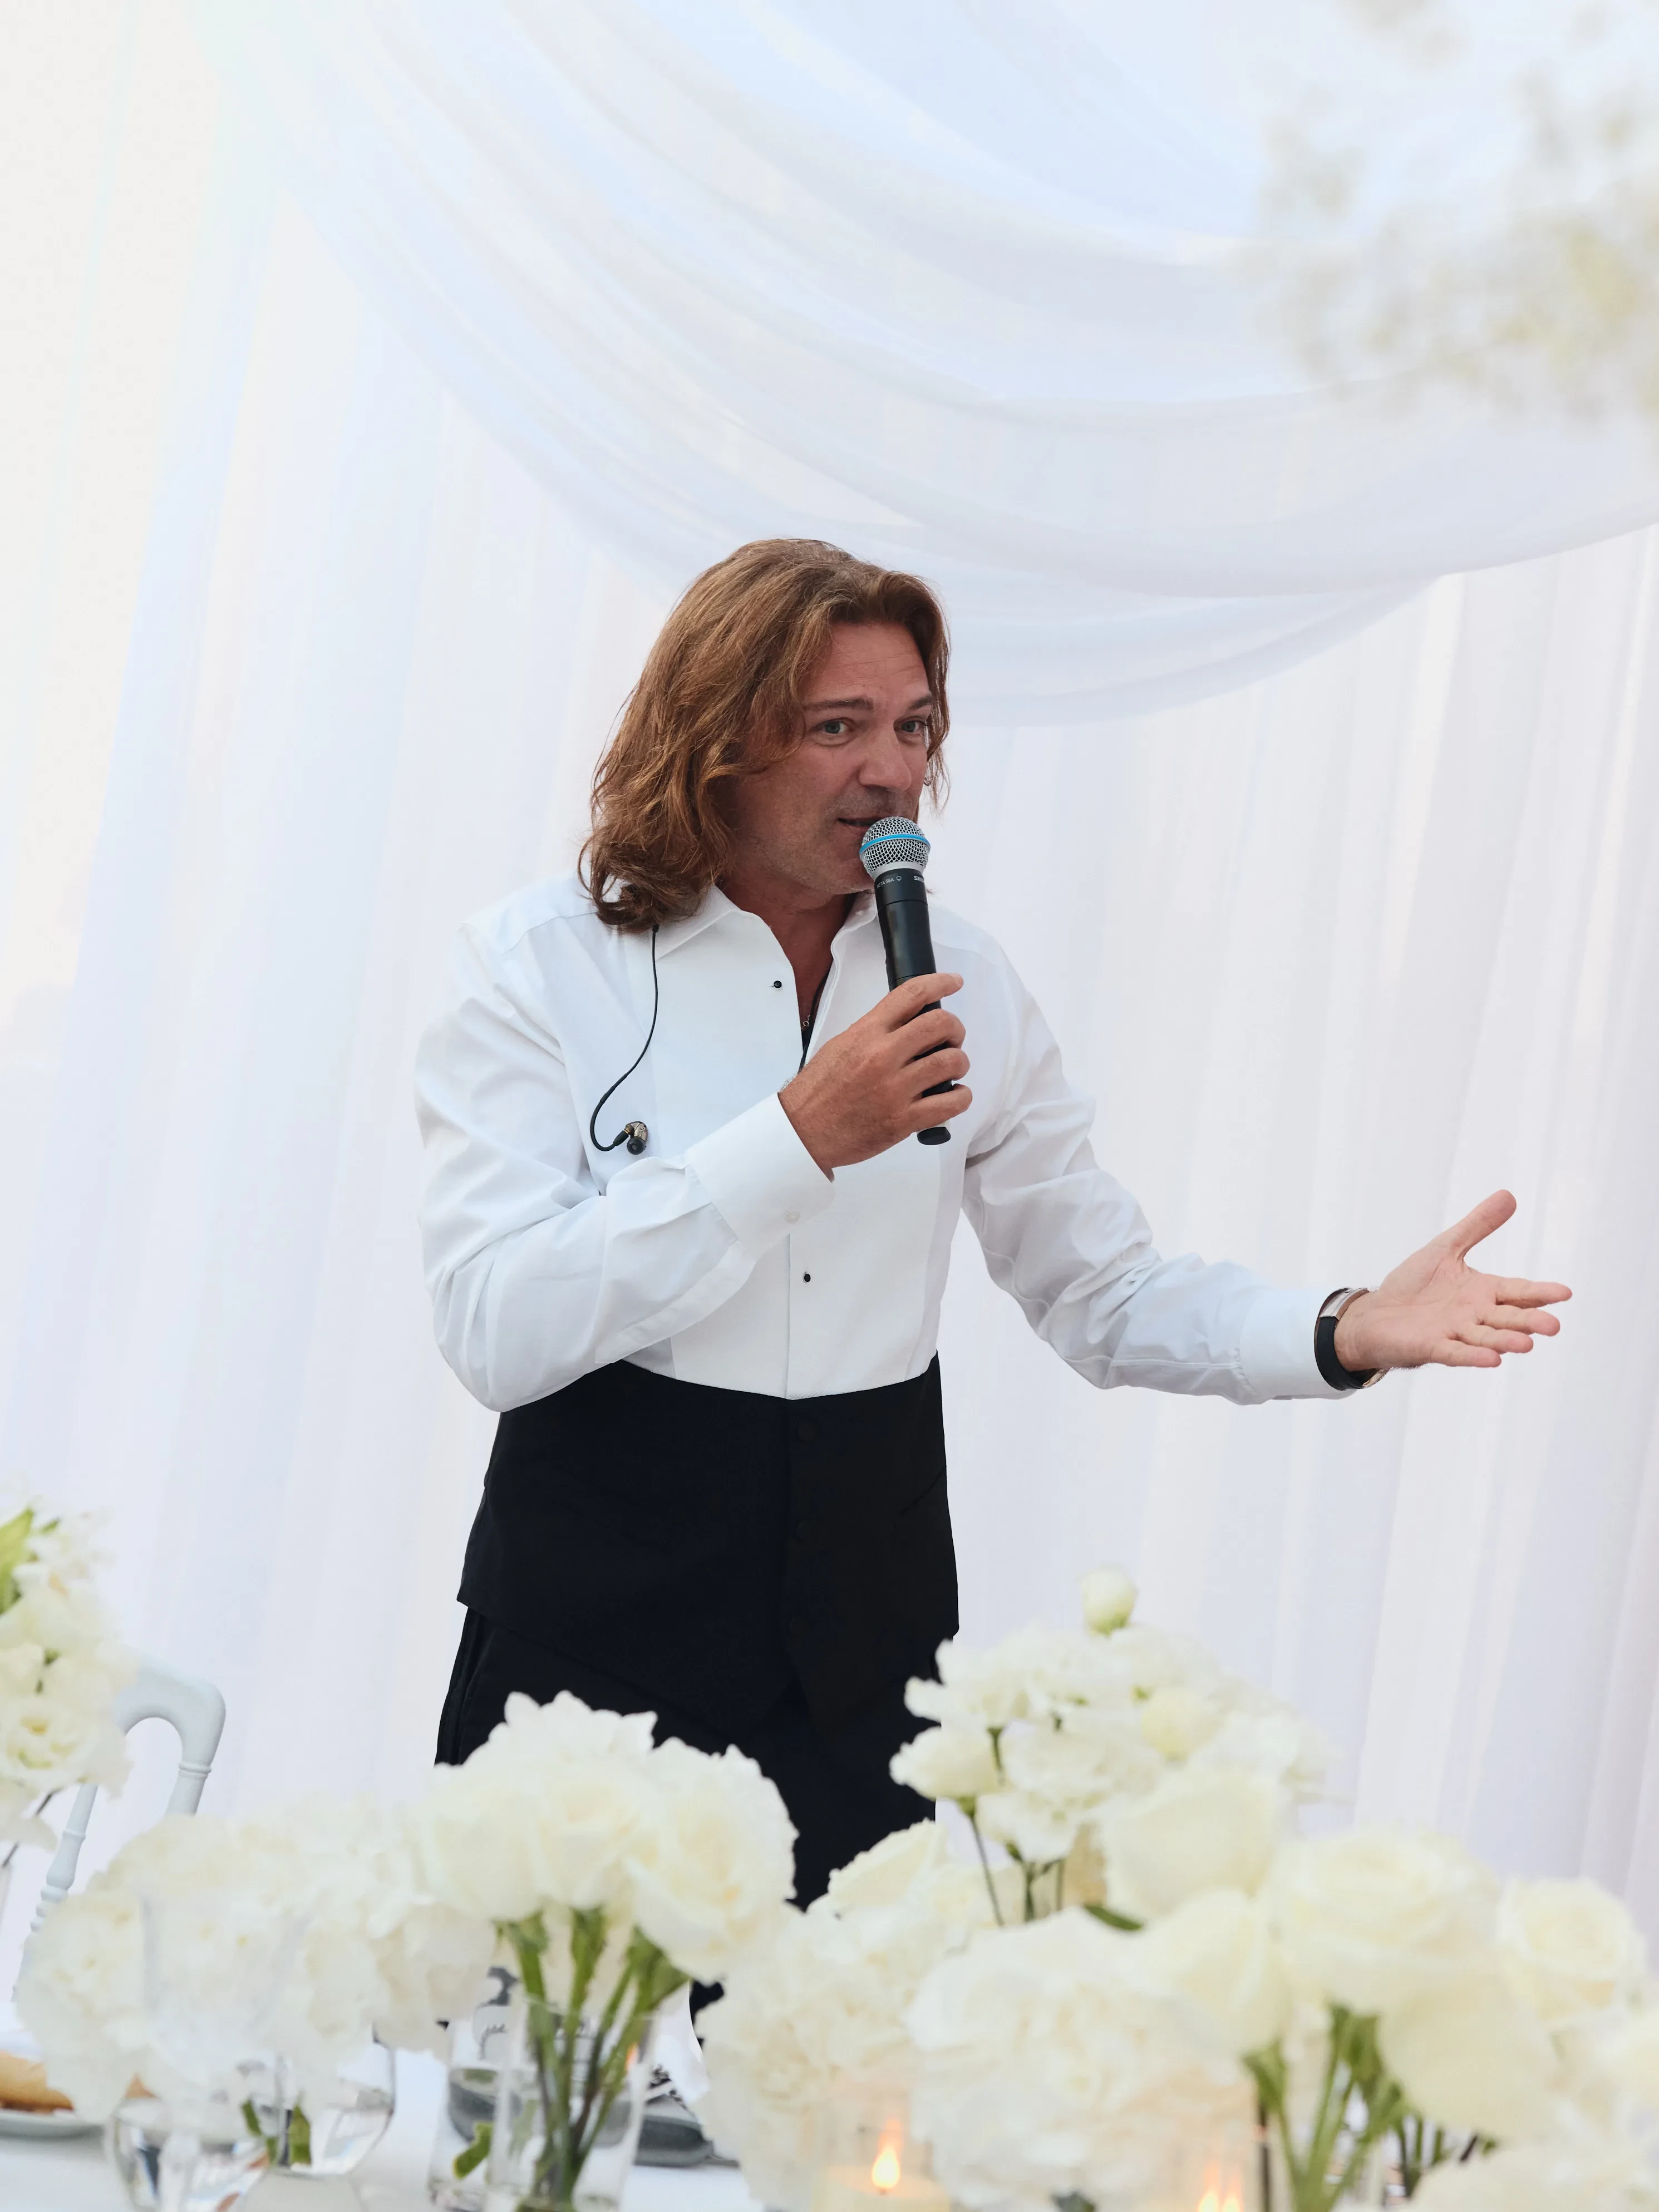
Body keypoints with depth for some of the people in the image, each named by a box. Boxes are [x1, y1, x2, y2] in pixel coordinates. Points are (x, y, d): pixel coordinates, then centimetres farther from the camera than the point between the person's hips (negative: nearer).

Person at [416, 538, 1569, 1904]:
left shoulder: (961, 985, 7)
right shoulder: (542, 961, -6)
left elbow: (1105, 1292, 10)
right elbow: (495, 1331, -18)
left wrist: (1345, 1334, -8)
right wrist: (800, 1138, -21)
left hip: (864, 1659, 4)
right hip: (597, 1632, -3)